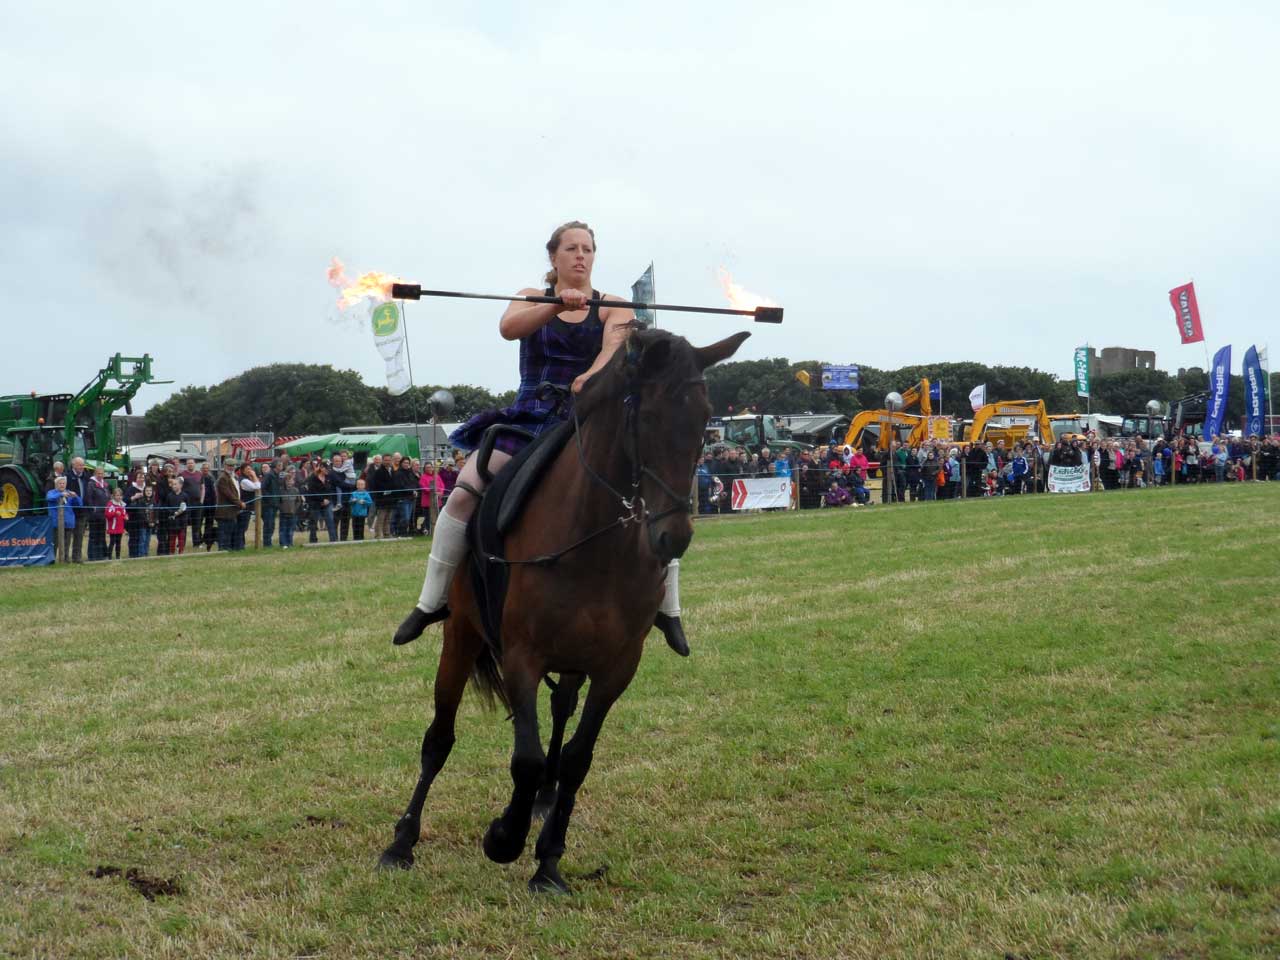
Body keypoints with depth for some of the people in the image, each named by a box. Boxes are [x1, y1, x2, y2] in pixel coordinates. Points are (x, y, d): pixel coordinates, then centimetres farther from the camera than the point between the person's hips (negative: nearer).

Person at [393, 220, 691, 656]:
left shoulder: (612, 307, 6)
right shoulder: (533, 298, 9)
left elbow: (614, 346, -16)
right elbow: (508, 328, -14)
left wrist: (591, 379, -38)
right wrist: (559, 304, -31)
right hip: (531, 419, 1)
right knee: (464, 493, -16)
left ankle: (668, 609, 0)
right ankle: (431, 602, -5)